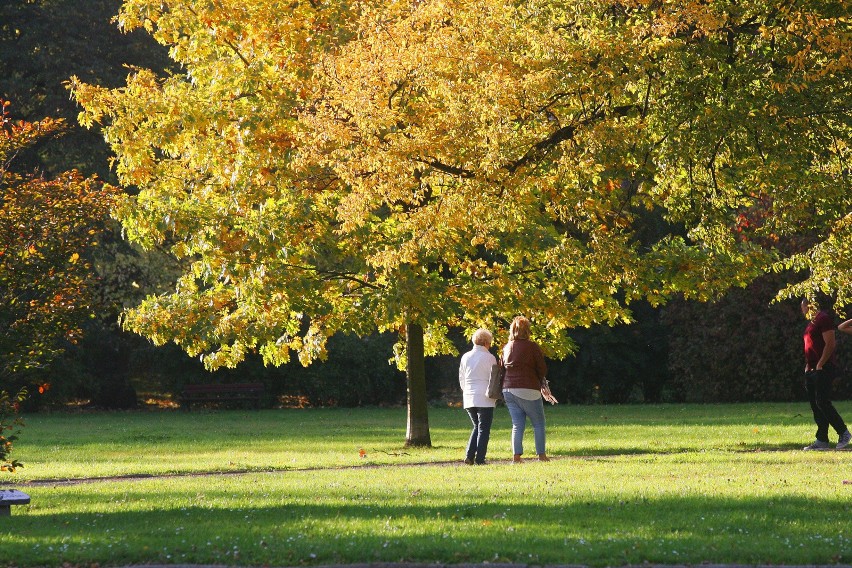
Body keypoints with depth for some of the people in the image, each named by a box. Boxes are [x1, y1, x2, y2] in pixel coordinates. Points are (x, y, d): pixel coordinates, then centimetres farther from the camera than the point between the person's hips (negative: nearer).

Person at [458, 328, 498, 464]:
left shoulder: (466, 357, 7)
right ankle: (480, 459, -4)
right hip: (485, 399, -5)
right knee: (484, 429, 2)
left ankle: (469, 456, 4)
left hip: (468, 398, 5)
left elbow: (461, 379, 12)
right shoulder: (489, 357, -8)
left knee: (477, 427, 17)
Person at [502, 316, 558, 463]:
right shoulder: (532, 346, -6)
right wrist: (541, 383, 13)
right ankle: (541, 455, 5)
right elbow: (542, 369, -5)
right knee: (539, 423, 7)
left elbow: (503, 368, 11)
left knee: (517, 424, 8)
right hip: (528, 390, -5)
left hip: (508, 389, 5)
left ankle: (516, 456, 1)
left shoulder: (507, 348, 9)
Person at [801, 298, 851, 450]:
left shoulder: (824, 318, -10)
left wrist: (820, 365, -18)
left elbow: (830, 344, -17)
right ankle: (822, 440, 7)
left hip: (824, 369, -10)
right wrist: (808, 365, 14)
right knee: (815, 405, 6)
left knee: (822, 402, -14)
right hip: (811, 370, 10)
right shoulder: (812, 322, 20)